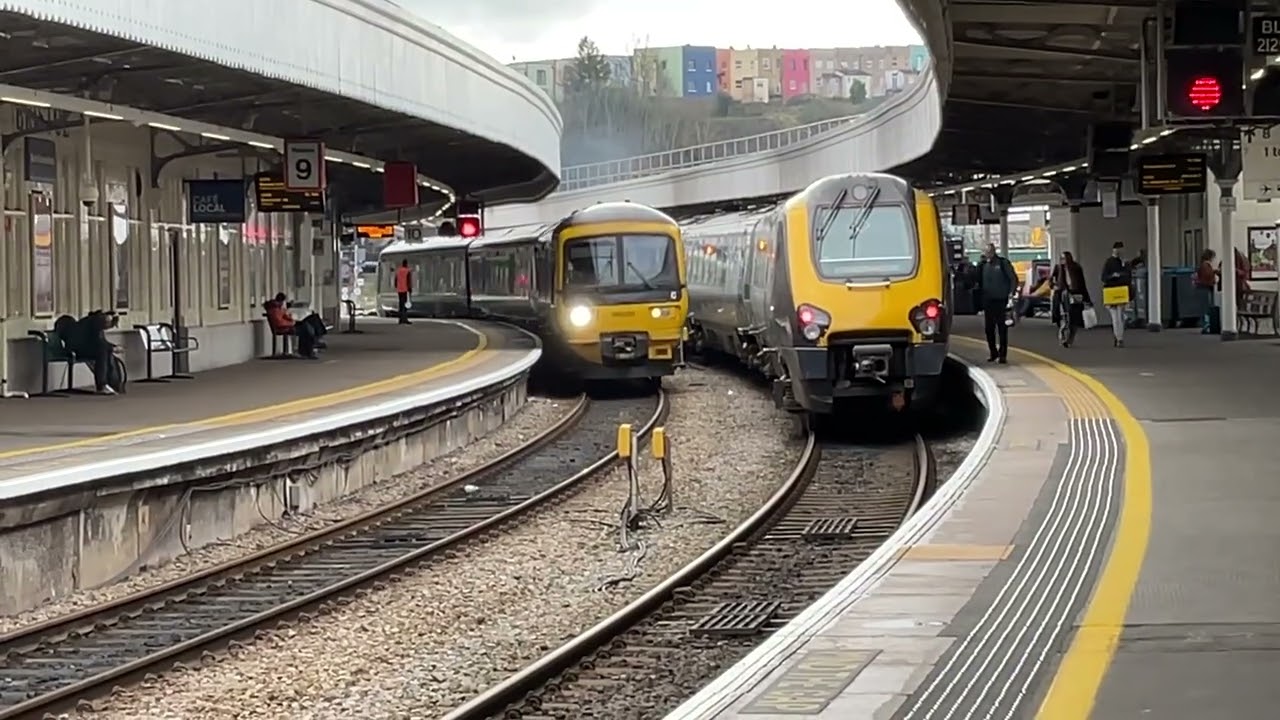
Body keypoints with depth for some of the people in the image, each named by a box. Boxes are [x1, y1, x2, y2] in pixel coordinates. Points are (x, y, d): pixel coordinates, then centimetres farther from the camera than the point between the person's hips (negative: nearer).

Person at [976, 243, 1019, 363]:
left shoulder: (1003, 263, -1)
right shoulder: (983, 265, 9)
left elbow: (1013, 278, -1)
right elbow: (979, 280, 15)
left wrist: (1011, 293, -12)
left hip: (1001, 300, -4)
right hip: (988, 301, 4)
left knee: (1002, 329, -4)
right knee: (989, 329, 7)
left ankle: (1002, 355, -2)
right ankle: (993, 353, 19)